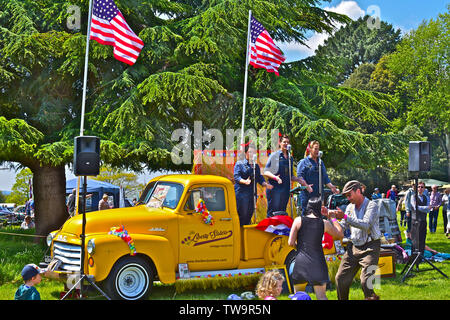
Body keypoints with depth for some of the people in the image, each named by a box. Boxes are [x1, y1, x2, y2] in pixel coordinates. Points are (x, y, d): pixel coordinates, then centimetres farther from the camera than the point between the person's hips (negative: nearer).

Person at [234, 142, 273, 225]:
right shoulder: (239, 164, 0)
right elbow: (236, 176, -10)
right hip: (241, 194, -6)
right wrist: (244, 181, -30)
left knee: (249, 215, 8)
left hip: (252, 194, 6)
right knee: (242, 215, -10)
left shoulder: (256, 166, 18)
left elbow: (259, 178, 18)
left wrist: (266, 184, -2)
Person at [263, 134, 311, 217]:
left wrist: (299, 180, 6)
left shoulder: (290, 158, 17)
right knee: (272, 211, -8)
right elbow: (265, 172, -4)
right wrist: (275, 177, -21)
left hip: (286, 188, 5)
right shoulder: (274, 156, 1)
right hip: (275, 188, -5)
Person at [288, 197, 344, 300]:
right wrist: (333, 217, 16)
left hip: (301, 261, 0)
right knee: (321, 296, 2)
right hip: (317, 263, 0)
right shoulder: (324, 223, -2)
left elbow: (291, 243, -4)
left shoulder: (298, 220, -3)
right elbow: (340, 234, 13)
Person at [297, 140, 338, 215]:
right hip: (307, 195, -5)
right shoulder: (303, 162, 1)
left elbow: (325, 177, 20)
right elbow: (300, 176, -9)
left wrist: (331, 187, 6)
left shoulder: (320, 162, 20)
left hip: (319, 195, 6)